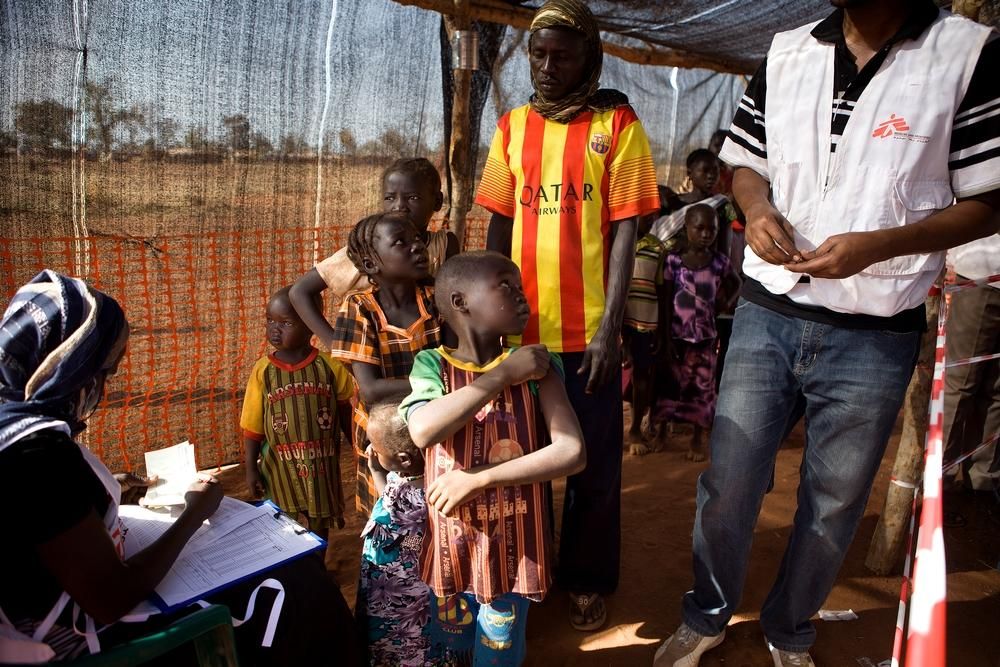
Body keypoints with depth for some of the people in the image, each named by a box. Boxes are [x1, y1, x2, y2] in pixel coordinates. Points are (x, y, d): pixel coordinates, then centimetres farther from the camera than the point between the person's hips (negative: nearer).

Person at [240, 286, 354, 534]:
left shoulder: (329, 366, -9)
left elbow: (345, 412, 3)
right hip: (280, 467, 0)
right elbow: (252, 425, -2)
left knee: (319, 525, 17)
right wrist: (251, 468, -3)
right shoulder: (262, 370, -8)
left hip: (321, 465, 0)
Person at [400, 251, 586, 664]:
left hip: (513, 542, -1)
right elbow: (423, 432, -28)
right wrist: (503, 375, -25)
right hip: (451, 541, 1)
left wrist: (478, 479, -21)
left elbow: (572, 452, -19)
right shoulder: (432, 364, -9)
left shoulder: (536, 366, -9)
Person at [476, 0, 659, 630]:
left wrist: (609, 327, -12)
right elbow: (499, 224, 9)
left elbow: (625, 231, -5)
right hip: (520, 325, 3)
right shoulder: (513, 126, 8)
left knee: (594, 464, 9)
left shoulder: (618, 124, -1)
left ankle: (589, 580, 30)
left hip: (589, 329, -3)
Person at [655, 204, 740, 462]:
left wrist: (728, 301, 1)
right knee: (671, 384, 6)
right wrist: (666, 339, -9)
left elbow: (736, 284, 20)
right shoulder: (673, 260, -8)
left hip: (706, 336, 2)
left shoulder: (720, 262, -1)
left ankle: (696, 439, 22)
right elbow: (666, 302, -7)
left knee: (702, 387, 8)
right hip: (677, 335, -2)